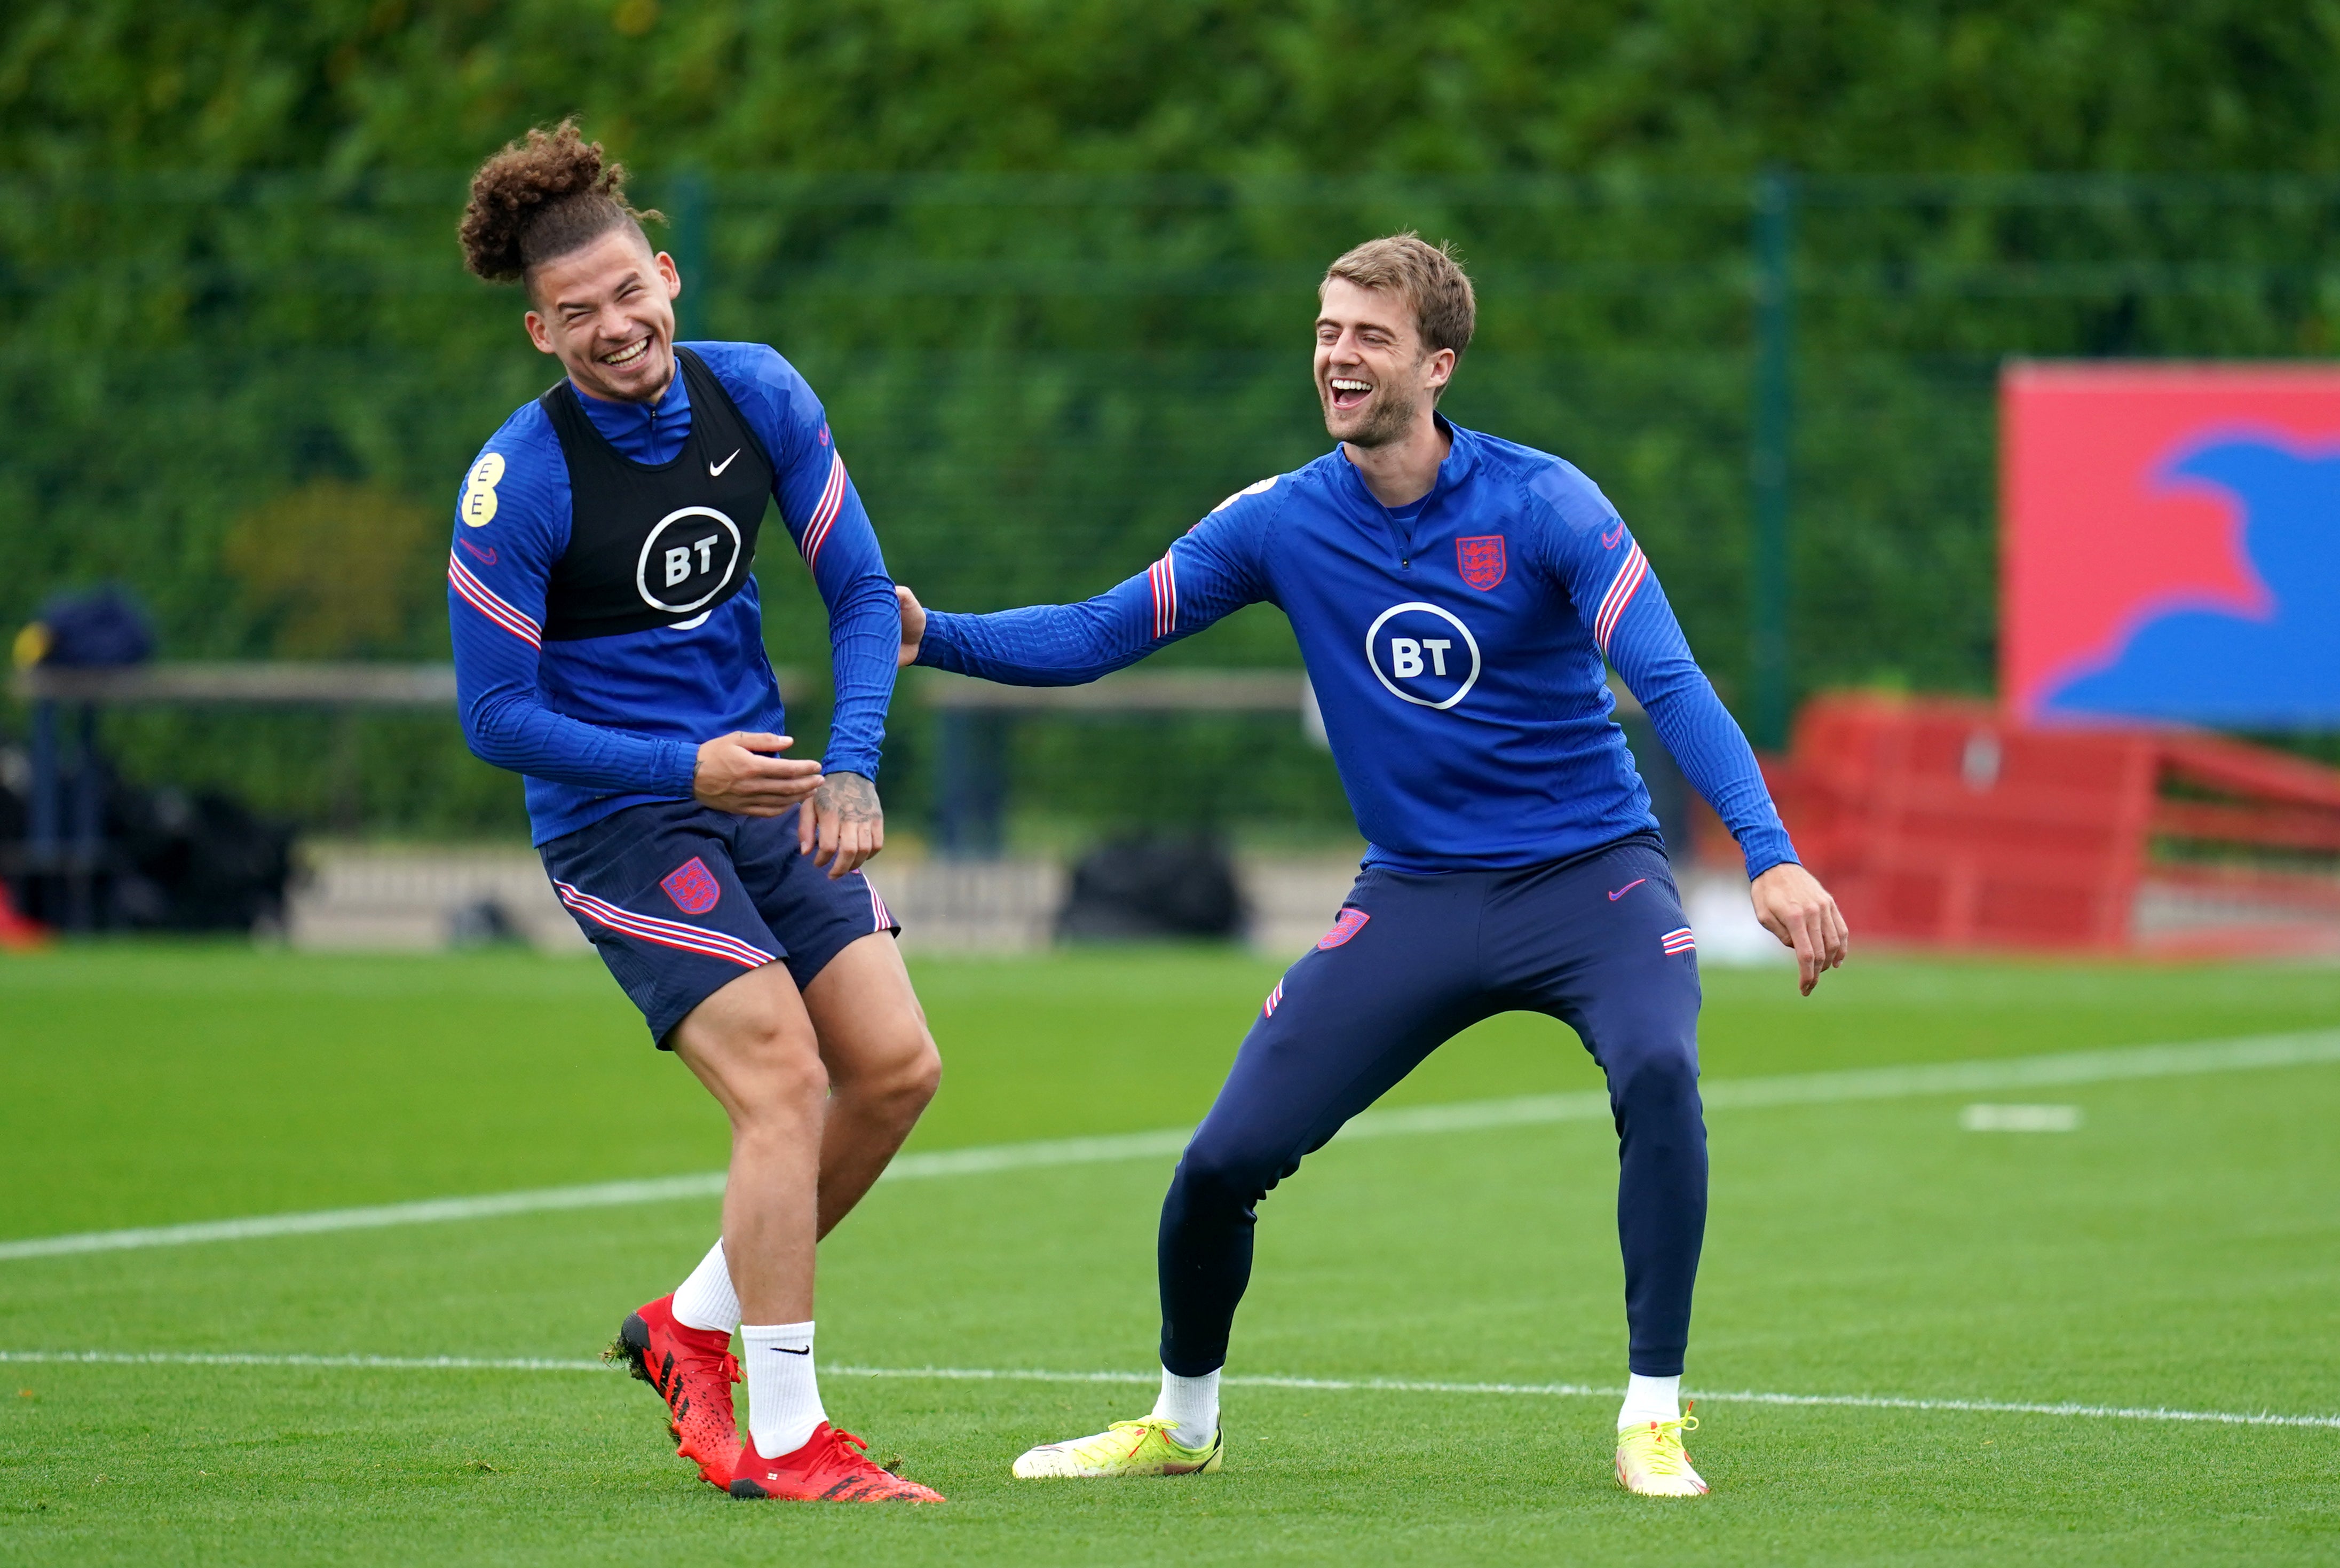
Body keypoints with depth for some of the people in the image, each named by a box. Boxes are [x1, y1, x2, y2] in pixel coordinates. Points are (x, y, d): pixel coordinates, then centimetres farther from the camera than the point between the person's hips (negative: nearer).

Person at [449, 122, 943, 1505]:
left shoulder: (757, 393, -5)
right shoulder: (518, 483, -20)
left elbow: (860, 589, 2)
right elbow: (495, 715, -15)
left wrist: (852, 766, -12)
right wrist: (686, 769, -24)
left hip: (762, 788, 6)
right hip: (615, 818, -6)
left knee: (897, 1070, 2)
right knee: (786, 1083, -18)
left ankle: (694, 1328, 20)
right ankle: (783, 1440, -11)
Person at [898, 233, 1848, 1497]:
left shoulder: (1542, 505, -13)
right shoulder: (1280, 523, -3)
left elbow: (1668, 681, -20)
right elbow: (1098, 634, 1)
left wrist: (1769, 855, -33)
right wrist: (933, 636, -17)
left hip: (1590, 874, -3)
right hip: (1414, 894, 3)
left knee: (1657, 1071, -33)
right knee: (1225, 1158, -6)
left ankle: (1652, 1421, -21)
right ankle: (1182, 1420, 23)